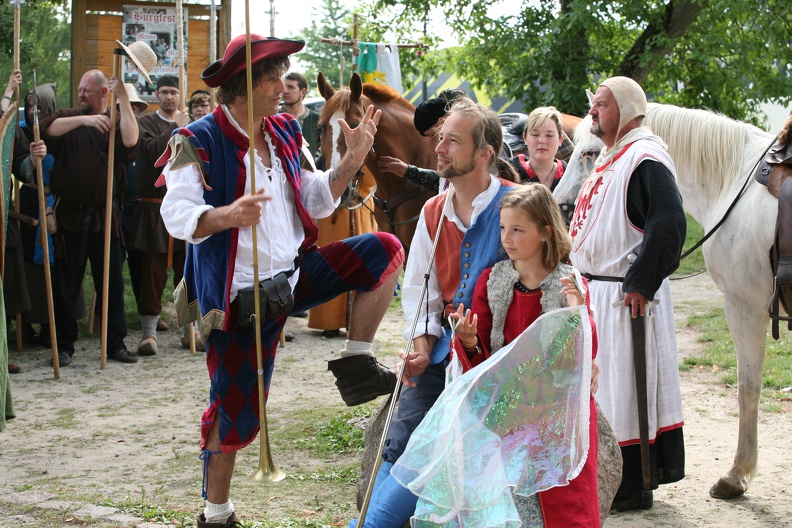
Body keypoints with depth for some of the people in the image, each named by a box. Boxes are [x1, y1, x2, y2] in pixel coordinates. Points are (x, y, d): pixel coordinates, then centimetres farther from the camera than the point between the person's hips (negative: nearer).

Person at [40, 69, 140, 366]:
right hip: (71, 215, 0)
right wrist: (83, 120, -22)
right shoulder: (70, 119, 9)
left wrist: (124, 100, -16)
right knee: (65, 283, 3)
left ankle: (116, 344, 15)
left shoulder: (116, 121, 7)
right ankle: (64, 346, 11)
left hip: (105, 217, 0)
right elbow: (46, 128, -12)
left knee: (112, 282, 5)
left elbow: (131, 142, -15)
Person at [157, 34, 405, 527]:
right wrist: (227, 216, -44)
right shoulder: (199, 142, -14)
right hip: (241, 293, -6)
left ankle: (356, 361, 3)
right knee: (236, 407, -1)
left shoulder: (285, 133, 7)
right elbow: (177, 214, -25)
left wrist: (353, 159, 0)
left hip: (296, 273, 6)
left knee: (385, 250, -4)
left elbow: (316, 201, 13)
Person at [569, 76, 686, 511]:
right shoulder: (610, 158, 15)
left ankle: (634, 488, 7)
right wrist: (581, 276, 18)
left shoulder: (645, 158, -16)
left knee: (626, 387, -2)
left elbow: (668, 225, -27)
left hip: (626, 298, -10)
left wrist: (641, 283, -25)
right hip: (595, 291, 10)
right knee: (600, 385, 17)